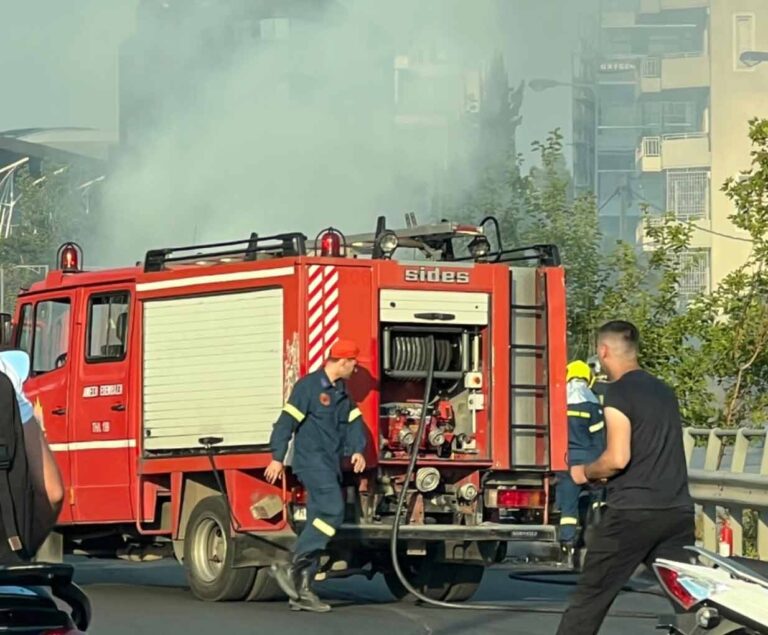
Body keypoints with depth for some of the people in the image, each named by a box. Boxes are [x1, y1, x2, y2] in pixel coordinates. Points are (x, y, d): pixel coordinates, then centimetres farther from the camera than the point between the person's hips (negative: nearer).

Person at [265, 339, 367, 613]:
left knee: (319, 521, 6)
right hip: (312, 460, -9)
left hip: (330, 466, 9)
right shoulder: (309, 385, -7)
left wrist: (358, 450, -7)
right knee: (332, 510, -22)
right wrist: (277, 457, -16)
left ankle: (302, 589, 7)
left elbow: (354, 423, 12)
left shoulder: (342, 393, 20)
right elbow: (287, 421, -11)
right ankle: (293, 567, -19)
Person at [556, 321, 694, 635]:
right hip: (678, 511, 7)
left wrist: (585, 473, 3)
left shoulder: (619, 393, -7)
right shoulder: (664, 391, 16)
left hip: (632, 511, -7)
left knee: (590, 596, 0)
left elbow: (618, 458, -16)